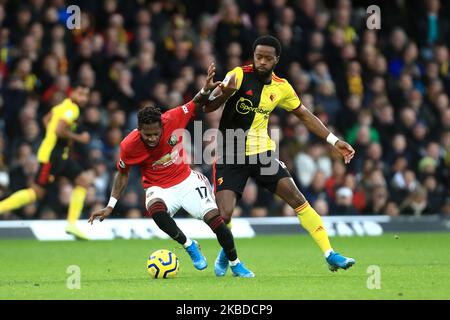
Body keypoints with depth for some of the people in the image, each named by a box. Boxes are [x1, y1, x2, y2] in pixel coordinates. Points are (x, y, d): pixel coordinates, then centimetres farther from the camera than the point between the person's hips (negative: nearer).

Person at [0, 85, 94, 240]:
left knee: (84, 180, 7)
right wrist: (78, 138, -15)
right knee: (36, 192, -9)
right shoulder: (72, 109, -17)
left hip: (61, 154, 10)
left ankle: (72, 224, 6)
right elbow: (59, 130, -28)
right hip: (51, 155, -10)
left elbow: (47, 119, 25)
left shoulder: (65, 105, 13)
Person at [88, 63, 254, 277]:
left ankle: (234, 264, 12)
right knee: (156, 209, -38)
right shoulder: (129, 145, -20)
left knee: (216, 219, -13)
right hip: (159, 188, -2)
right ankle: (189, 246, -17)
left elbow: (195, 105, -1)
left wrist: (205, 91, -23)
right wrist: (110, 205, -5)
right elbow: (123, 173, -1)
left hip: (186, 181, 2)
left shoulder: (172, 119, -20)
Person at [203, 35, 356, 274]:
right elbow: (208, 107, -19)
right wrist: (224, 94, -42)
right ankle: (225, 253, 19)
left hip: (262, 153, 3)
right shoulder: (240, 75, -13)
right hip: (229, 156, -3)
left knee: (297, 199, -8)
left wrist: (334, 141, 10)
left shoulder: (281, 87, 1)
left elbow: (304, 115, 15)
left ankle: (330, 255, -3)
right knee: (224, 215, -14)